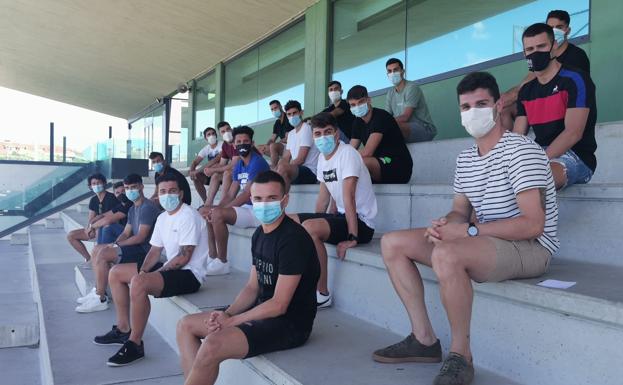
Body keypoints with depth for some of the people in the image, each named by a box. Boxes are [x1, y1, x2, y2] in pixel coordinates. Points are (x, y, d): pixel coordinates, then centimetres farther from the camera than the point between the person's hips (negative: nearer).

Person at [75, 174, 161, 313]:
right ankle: (99, 291, 11)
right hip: (136, 246, 10)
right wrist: (114, 244, -5)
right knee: (97, 251, 11)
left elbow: (141, 237, -20)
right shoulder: (133, 208, 17)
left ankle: (101, 300, -12)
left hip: (145, 250, -10)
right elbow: (126, 233, 15)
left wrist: (116, 245, -12)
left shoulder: (148, 207, -15)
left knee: (102, 255, -20)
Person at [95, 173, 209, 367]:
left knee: (138, 283, -33)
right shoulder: (162, 218, 12)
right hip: (169, 268, 10)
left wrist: (158, 272, -15)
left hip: (189, 273, -10)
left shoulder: (188, 216, -17)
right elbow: (155, 251, 13)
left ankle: (135, 344, -18)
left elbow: (184, 257, -21)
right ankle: (123, 329, 19)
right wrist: (143, 270, -4)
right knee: (116, 273, 12)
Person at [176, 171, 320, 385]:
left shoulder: (293, 238, -19)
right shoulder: (259, 235, 8)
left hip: (290, 324, -9)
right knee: (186, 326, 9)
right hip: (263, 313, 10)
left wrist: (230, 321, -14)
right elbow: (252, 288, 12)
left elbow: (279, 305, -20)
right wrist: (226, 314, -6)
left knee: (213, 345, -28)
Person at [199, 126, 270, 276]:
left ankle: (222, 263, -15)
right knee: (204, 211, 9)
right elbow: (230, 194, 10)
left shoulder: (257, 162, -14)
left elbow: (247, 194, -21)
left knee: (217, 214, -28)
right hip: (245, 208, 10)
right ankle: (212, 258, 8)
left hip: (258, 211, -10)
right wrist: (215, 208, -9)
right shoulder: (238, 165, 14)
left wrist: (218, 209, -20)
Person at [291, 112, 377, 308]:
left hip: (361, 222, -9)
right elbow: (323, 197, 15)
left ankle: (322, 295, -17)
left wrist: (352, 238, -27)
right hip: (341, 216, 9)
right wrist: (315, 222, 9)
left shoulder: (347, 153, -17)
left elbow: (348, 197, -24)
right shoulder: (322, 158, 10)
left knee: (309, 228, -30)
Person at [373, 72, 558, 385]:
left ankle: (460, 356, -18)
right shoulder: (465, 159, 11)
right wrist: (445, 224, -12)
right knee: (392, 243, 1)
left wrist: (469, 231, -25)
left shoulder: (521, 150, -15)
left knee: (445, 254, -38)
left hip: (530, 247, -9)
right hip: (484, 242, 9)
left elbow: (533, 224, -22)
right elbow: (460, 211, 13)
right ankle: (424, 339, 2)